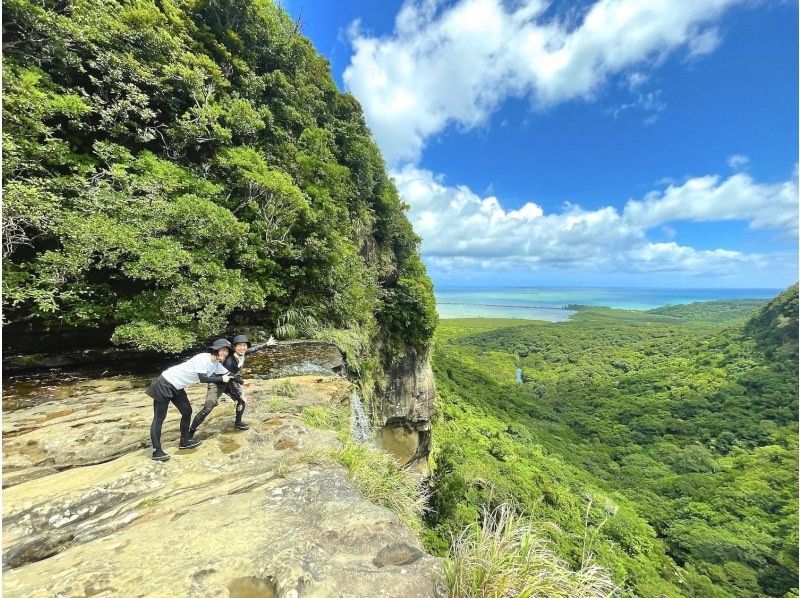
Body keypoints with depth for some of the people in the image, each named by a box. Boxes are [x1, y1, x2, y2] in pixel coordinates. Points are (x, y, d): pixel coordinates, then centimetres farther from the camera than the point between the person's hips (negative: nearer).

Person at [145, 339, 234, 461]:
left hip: (177, 387, 9)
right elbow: (203, 378, -33)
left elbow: (230, 375, 6)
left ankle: (185, 441, 24)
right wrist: (221, 379, -22)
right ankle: (156, 451, 4)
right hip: (165, 384, -9)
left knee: (187, 411, 10)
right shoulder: (203, 358, -27)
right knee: (159, 418, -2)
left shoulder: (216, 364, -1)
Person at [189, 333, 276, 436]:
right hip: (217, 383, -7)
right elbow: (231, 381, -28)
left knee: (243, 400, 7)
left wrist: (266, 344, 12)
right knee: (207, 409, -13)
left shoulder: (242, 353, -18)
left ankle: (238, 423, 27)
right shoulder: (229, 361, -36)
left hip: (230, 381, 7)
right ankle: (190, 432, 5)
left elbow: (252, 349, 6)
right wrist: (240, 395, -19)